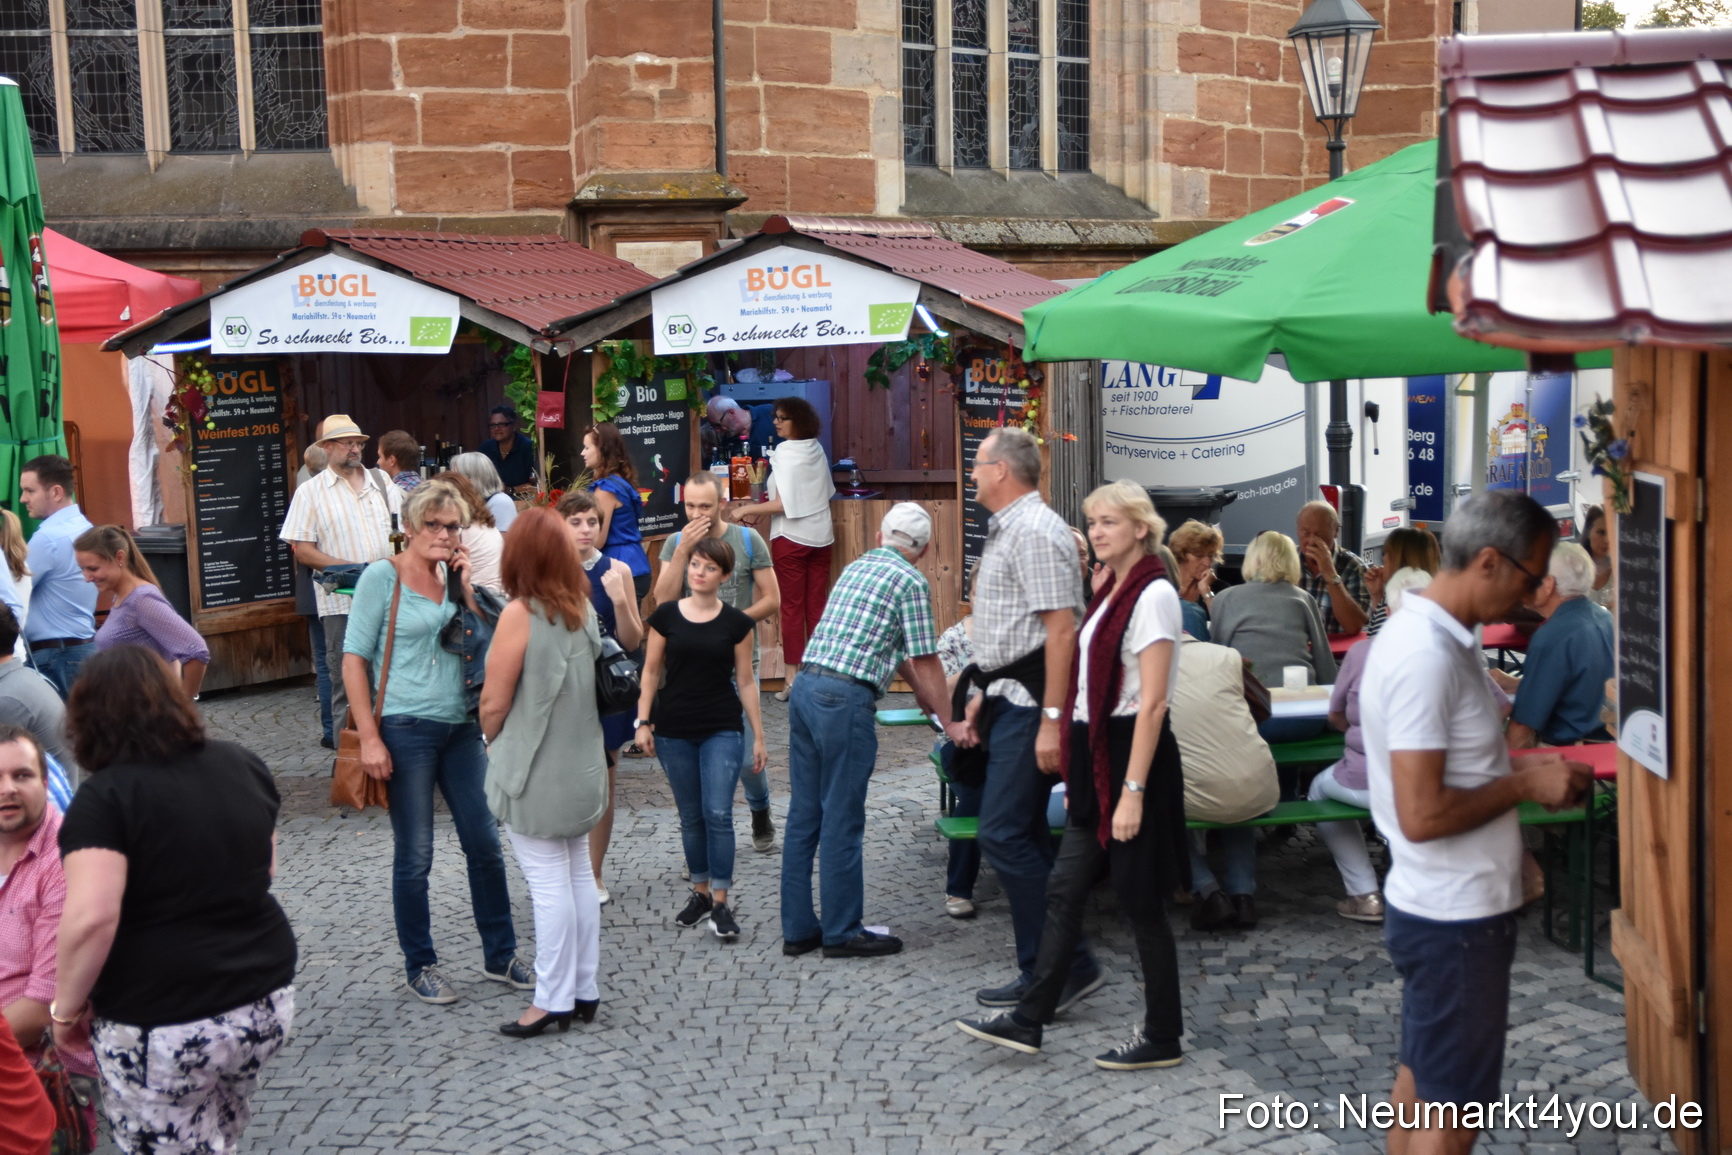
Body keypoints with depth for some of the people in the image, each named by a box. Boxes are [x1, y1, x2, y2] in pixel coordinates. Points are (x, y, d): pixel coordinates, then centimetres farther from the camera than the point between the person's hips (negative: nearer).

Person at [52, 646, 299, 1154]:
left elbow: (91, 917, -23)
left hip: (162, 1034, -6)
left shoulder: (103, 798, -13)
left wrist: (66, 1006, -9)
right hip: (265, 1006, 6)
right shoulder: (244, 765, 6)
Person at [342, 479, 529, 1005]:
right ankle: (420, 966, 18)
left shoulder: (454, 576, 9)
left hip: (460, 727, 5)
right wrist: (369, 737, -14)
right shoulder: (383, 577, -6)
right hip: (406, 729, -5)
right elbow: (355, 659, -8)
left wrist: (466, 587, -3)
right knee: (414, 855, 3)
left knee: (485, 843, 9)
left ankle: (500, 955, 22)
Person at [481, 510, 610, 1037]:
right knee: (578, 875, 13)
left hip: (536, 774, -7)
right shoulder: (582, 610, 3)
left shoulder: (520, 615, -18)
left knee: (549, 882, -2)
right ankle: (584, 991, 21)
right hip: (581, 766, 7)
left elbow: (494, 702, -16)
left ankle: (554, 999, 5)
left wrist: (492, 740, 5)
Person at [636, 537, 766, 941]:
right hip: (673, 730, 1)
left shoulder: (736, 622, 0)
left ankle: (720, 902, -1)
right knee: (691, 816, 9)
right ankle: (700, 892, 24)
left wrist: (759, 736, 3)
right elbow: (651, 670, 5)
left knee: (718, 813, -9)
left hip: (721, 730, -1)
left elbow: (745, 681, 4)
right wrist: (643, 721, -3)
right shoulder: (666, 615, 0)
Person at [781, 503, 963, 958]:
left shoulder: (857, 566, 21)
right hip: (845, 699, -8)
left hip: (805, 687, 8)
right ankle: (842, 933, 8)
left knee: (803, 816, 11)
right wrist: (949, 722, 9)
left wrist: (921, 692, 43)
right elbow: (925, 660, -2)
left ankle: (798, 928, 18)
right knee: (842, 822, 0)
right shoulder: (910, 580, -4)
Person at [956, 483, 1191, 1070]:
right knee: (1065, 890, 11)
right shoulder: (1111, 591, 14)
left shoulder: (1153, 594, -14)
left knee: (1140, 899, 1)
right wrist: (1079, 775, 18)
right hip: (1097, 756, 9)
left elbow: (1152, 702, -19)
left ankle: (1162, 1037, 14)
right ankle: (1028, 1020, 18)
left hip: (1135, 755, -9)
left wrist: (1133, 791, -22)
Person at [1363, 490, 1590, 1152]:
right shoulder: (1428, 657, -25)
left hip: (1435, 905, 10)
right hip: (1456, 920, -10)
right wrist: (1526, 785, -17)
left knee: (1421, 1081, 20)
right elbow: (1422, 815, -28)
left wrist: (1522, 770, 8)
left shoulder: (1426, 633, 7)